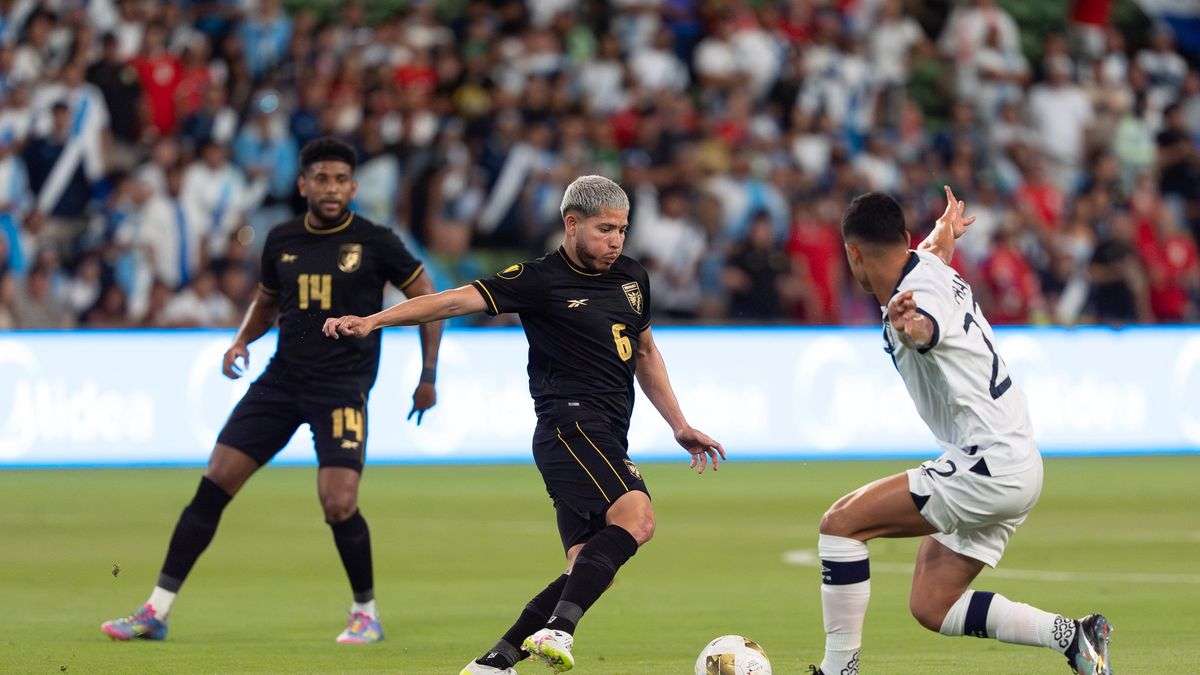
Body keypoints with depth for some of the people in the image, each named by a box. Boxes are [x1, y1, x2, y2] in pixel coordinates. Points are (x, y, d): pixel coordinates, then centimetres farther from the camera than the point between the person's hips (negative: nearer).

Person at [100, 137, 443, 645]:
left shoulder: (374, 242, -5)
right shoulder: (282, 241, 7)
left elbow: (426, 298, 3)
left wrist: (429, 376, 0)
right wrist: (242, 341, 5)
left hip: (343, 387, -4)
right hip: (283, 377, 4)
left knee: (339, 505, -18)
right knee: (214, 484, -3)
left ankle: (366, 612, 9)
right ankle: (156, 612, 1)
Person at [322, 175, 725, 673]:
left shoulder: (632, 278, 17)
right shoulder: (540, 280, -4)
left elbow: (644, 352, 31)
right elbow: (458, 300, -11)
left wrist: (679, 426, 29)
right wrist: (374, 320, -22)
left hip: (606, 444, 8)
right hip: (570, 425, -8)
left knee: (589, 570, 1)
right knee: (636, 516, -31)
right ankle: (556, 631, -40)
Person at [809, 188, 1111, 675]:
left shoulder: (918, 294, -19)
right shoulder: (931, 267, 11)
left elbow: (927, 329, -46)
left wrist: (910, 325, -69)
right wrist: (944, 229, 62)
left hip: (989, 466, -10)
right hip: (1016, 466, 10)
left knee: (841, 523, -11)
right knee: (930, 607, 8)